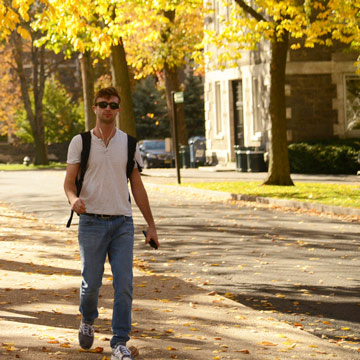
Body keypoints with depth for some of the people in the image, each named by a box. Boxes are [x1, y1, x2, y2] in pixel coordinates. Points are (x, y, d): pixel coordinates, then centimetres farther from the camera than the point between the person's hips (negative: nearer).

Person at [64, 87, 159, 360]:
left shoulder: (128, 143, 8)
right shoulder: (80, 142, 2)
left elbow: (137, 186, 12)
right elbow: (69, 181, -1)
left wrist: (151, 225, 10)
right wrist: (74, 199, -25)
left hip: (122, 223, 2)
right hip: (92, 222, -1)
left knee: (124, 284, -7)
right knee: (91, 282, 1)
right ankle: (88, 321, 34)